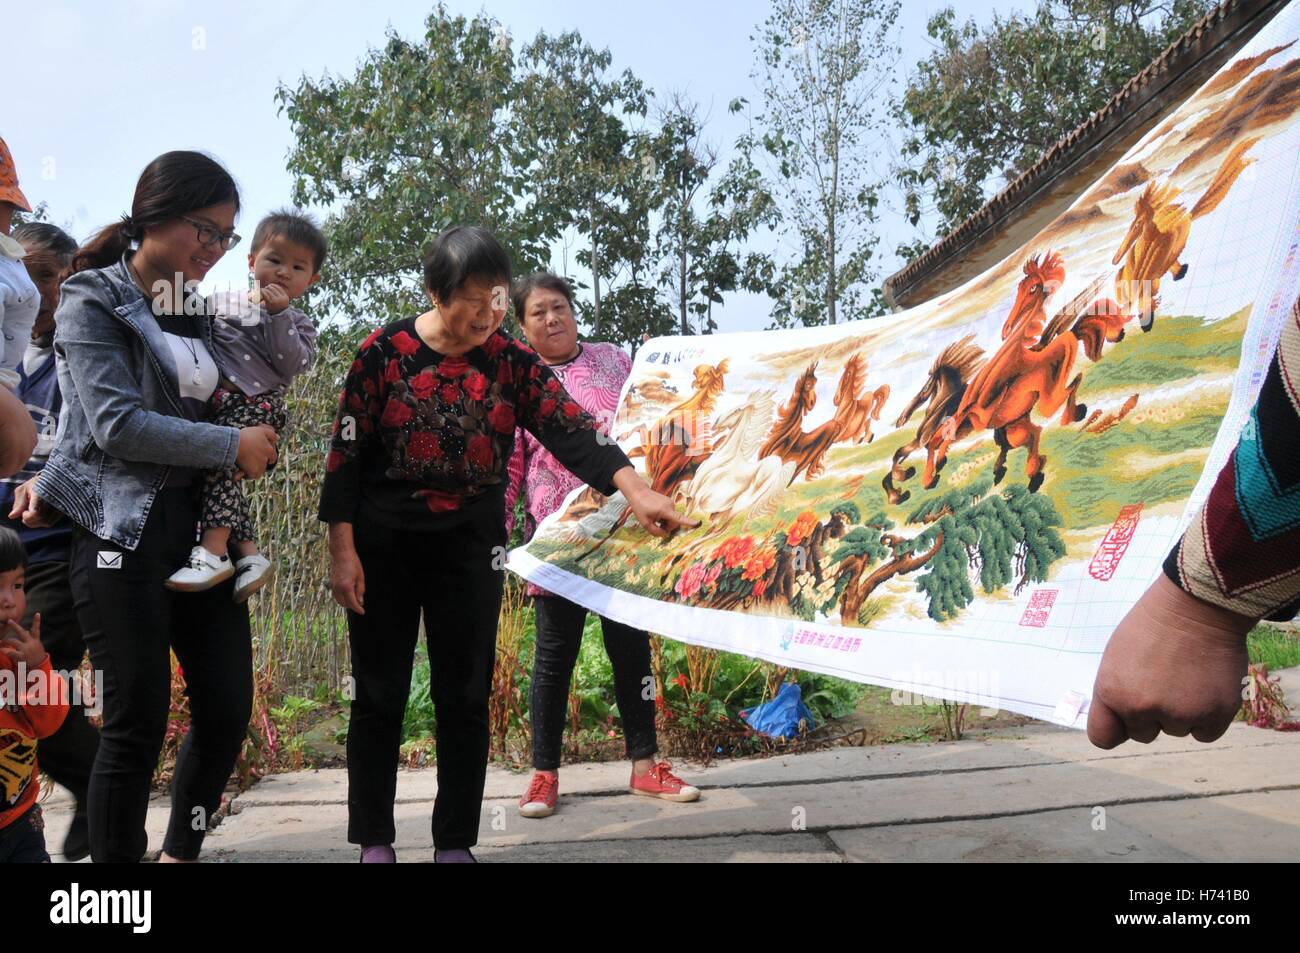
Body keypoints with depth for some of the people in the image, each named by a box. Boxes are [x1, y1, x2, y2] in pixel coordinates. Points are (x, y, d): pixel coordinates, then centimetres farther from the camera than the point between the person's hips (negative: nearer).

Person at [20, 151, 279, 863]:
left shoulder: (195, 310, 16)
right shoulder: (93, 299, -2)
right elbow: (117, 423, -13)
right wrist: (233, 445, -11)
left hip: (198, 525, 6)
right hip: (120, 532, -6)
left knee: (229, 708, 6)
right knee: (137, 723, -1)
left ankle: (181, 852, 27)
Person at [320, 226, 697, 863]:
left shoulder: (513, 364, -2)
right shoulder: (383, 353, -6)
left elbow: (572, 432, -14)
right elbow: (345, 454, -4)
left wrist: (634, 489, -30)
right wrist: (343, 550, -8)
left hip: (471, 549, 2)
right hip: (382, 547, -1)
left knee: (465, 698, 6)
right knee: (379, 696, 6)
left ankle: (455, 843, 19)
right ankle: (373, 841, 22)